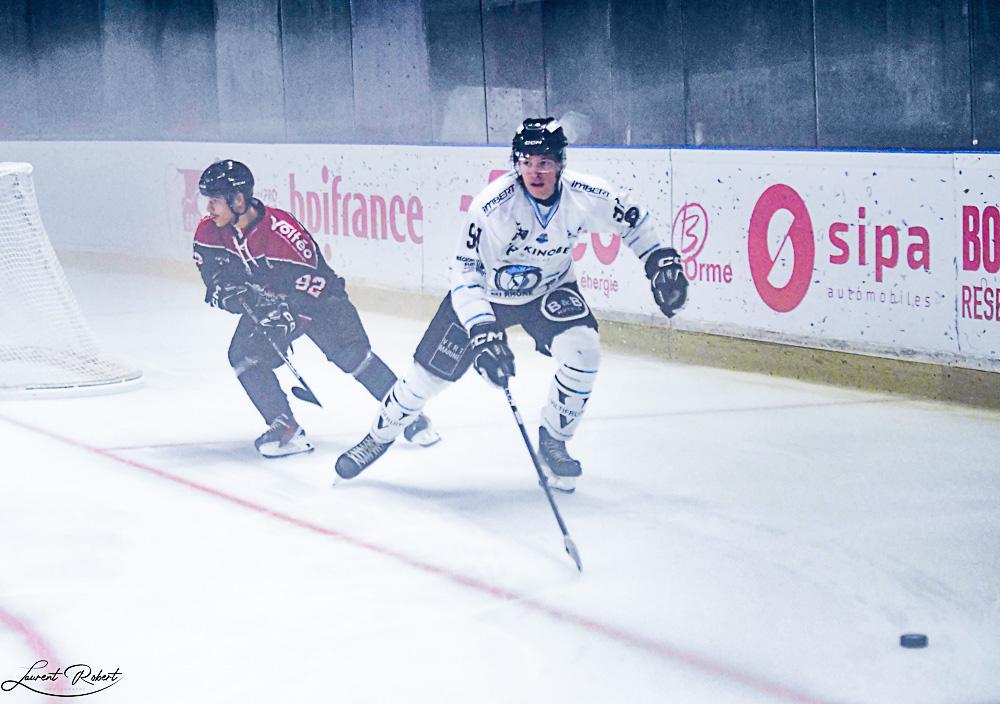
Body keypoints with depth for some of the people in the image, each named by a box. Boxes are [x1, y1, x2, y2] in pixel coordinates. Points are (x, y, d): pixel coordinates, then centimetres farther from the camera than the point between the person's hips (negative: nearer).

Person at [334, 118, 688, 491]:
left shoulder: (585, 195, -24)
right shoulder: (491, 205, -32)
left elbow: (631, 219, -2)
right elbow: (464, 272, -29)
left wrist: (661, 259, -7)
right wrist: (483, 332, -38)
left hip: (549, 291, 2)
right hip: (486, 293, -2)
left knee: (583, 351, -24)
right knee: (430, 372, 0)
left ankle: (553, 440, 0)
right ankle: (380, 435, 28)